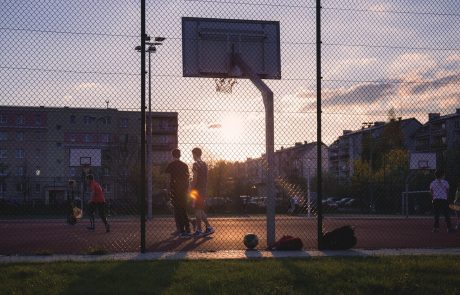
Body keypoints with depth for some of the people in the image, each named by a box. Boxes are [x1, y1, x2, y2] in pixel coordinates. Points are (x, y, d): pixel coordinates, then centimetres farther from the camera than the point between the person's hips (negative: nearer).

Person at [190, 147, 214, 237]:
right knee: (200, 210, 14)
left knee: (197, 210, -3)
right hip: (203, 190, 8)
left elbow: (195, 179, -17)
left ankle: (198, 230, -1)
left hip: (197, 189, -8)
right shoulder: (204, 164, 13)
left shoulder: (196, 164, -12)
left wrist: (191, 189, -13)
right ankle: (208, 227, 10)